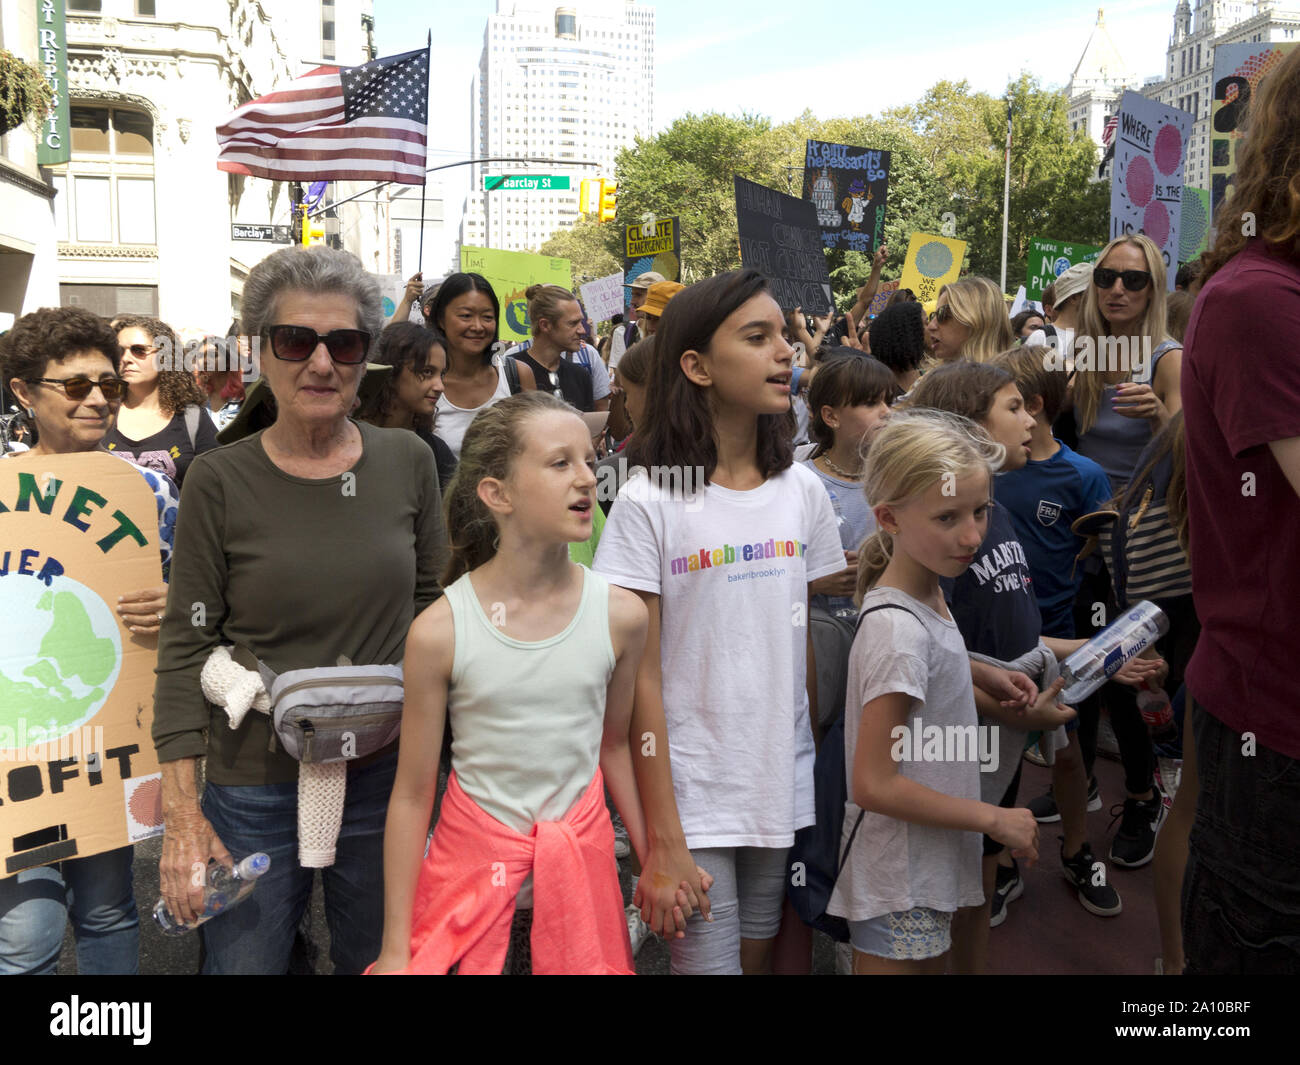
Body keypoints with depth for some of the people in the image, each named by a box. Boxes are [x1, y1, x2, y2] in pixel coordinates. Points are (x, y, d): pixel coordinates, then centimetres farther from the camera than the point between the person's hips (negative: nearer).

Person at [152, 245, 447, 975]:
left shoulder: (408, 461, -1)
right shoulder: (220, 481, -7)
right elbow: (186, 646, -6)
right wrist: (182, 815, -8)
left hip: (387, 775, 2)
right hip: (256, 785, -2)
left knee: (379, 960, 18)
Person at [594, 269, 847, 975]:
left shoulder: (803, 492, 3)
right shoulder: (649, 502, -11)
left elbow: (820, 647, 8)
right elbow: (639, 678, -11)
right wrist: (662, 840, -11)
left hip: (786, 790, 5)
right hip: (693, 801, -4)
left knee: (764, 955, 18)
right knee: (708, 960, 5)